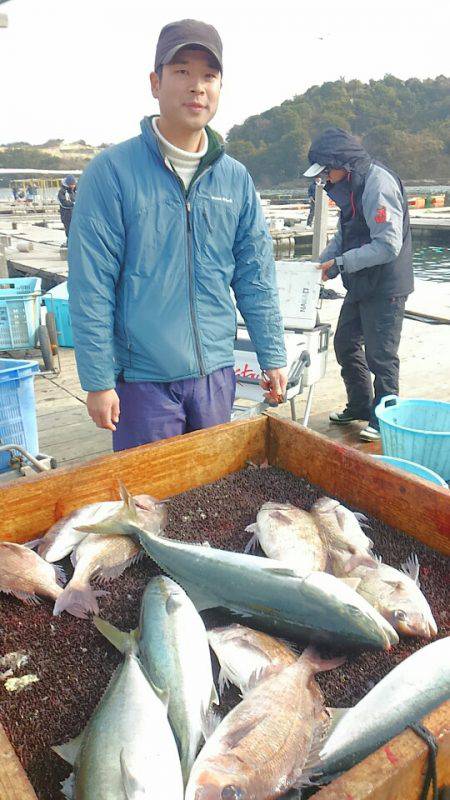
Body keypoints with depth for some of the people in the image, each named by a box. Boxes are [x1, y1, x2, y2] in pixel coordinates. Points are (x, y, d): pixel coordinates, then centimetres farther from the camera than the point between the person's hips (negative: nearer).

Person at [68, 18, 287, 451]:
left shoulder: (236, 178, 5)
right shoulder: (112, 171, -8)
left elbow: (255, 277, 8)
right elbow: (90, 288, -9)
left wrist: (272, 356, 6)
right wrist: (98, 380, -11)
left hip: (216, 372, 4)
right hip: (143, 377, -3)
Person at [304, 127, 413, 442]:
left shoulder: (379, 184, -21)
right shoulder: (351, 185, 9)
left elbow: (388, 245, -26)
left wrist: (340, 263, -22)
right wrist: (323, 265, 3)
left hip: (385, 288, -10)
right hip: (360, 286, 10)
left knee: (380, 355, 0)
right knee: (345, 344, 16)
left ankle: (383, 420, 17)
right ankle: (360, 406, 33)